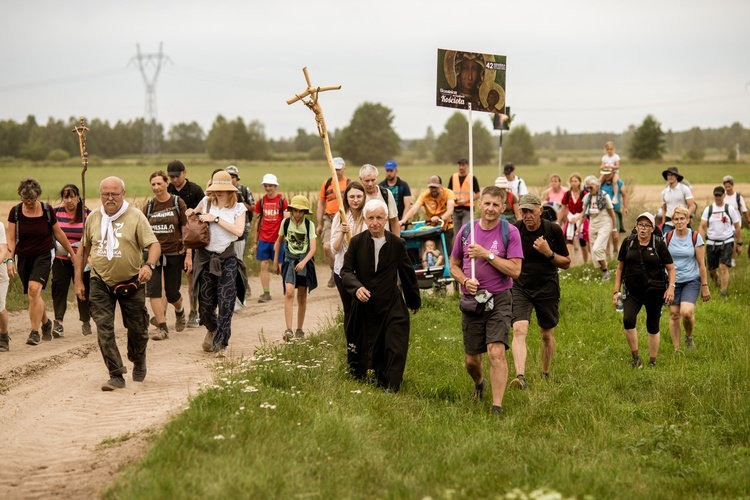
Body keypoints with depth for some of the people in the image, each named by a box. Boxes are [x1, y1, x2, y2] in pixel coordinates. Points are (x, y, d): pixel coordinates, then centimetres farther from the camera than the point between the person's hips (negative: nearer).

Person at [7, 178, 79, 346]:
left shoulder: (47, 210, -4)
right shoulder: (15, 212, -3)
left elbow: (59, 234, 6)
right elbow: (11, 239, -3)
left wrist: (73, 255, 11)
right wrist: (10, 259, -16)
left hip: (44, 256, -3)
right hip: (23, 258, 3)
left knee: (34, 289, -22)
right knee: (34, 295, 9)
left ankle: (35, 332, -19)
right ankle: (46, 323, 37)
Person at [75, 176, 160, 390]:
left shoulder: (135, 216, -7)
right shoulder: (93, 218, 4)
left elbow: (154, 244, -13)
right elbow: (83, 249, 14)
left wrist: (149, 265, -32)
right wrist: (78, 280, 12)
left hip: (130, 283, -2)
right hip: (100, 284, 2)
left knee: (137, 328, 9)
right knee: (104, 328, -10)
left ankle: (138, 363, 39)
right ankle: (116, 375, -7)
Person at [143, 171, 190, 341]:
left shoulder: (178, 203, -4)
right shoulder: (149, 206, 3)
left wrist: (188, 255, -7)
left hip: (174, 253, -2)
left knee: (172, 293, 3)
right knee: (153, 289, -11)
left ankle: (180, 312, 38)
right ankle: (162, 328, -6)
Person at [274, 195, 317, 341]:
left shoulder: (309, 225, -7)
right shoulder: (286, 223, -2)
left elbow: (313, 248, -13)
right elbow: (279, 241, 14)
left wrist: (303, 262, -28)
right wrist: (276, 261, 17)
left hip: (305, 261, 0)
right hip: (289, 260, 0)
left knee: (302, 297, 9)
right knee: (289, 293, -18)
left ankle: (299, 329, 22)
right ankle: (288, 330, -23)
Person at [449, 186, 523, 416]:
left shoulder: (510, 232, -5)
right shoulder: (466, 231, 6)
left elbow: (515, 270, -12)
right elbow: (454, 265, 14)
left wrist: (487, 254, -16)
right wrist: (465, 280, -7)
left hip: (499, 299, -4)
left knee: (496, 351, -19)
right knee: (471, 359, 9)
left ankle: (497, 406, -15)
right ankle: (479, 384, 43)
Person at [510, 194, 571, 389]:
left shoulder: (554, 231, -6)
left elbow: (566, 263, 0)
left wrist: (549, 253, -16)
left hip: (547, 289, 1)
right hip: (520, 288, -1)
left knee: (547, 334, 12)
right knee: (519, 329, -21)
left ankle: (546, 375, 32)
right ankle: (520, 375, -32)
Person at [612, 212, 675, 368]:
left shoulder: (659, 244, -2)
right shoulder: (628, 242, 3)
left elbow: (671, 269, 3)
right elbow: (620, 268, 10)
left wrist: (671, 287, -11)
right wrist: (616, 291, 7)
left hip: (655, 292, -1)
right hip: (632, 291, 1)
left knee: (653, 327, 6)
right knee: (628, 320, -21)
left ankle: (652, 362, 20)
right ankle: (635, 357, -7)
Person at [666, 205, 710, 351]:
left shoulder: (695, 237, -5)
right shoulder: (668, 238, 0)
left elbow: (701, 264, -2)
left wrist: (705, 286, -1)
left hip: (691, 280, -2)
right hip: (672, 281, 2)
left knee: (686, 312, -21)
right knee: (674, 314, 1)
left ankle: (689, 337, 10)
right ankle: (676, 349, 14)